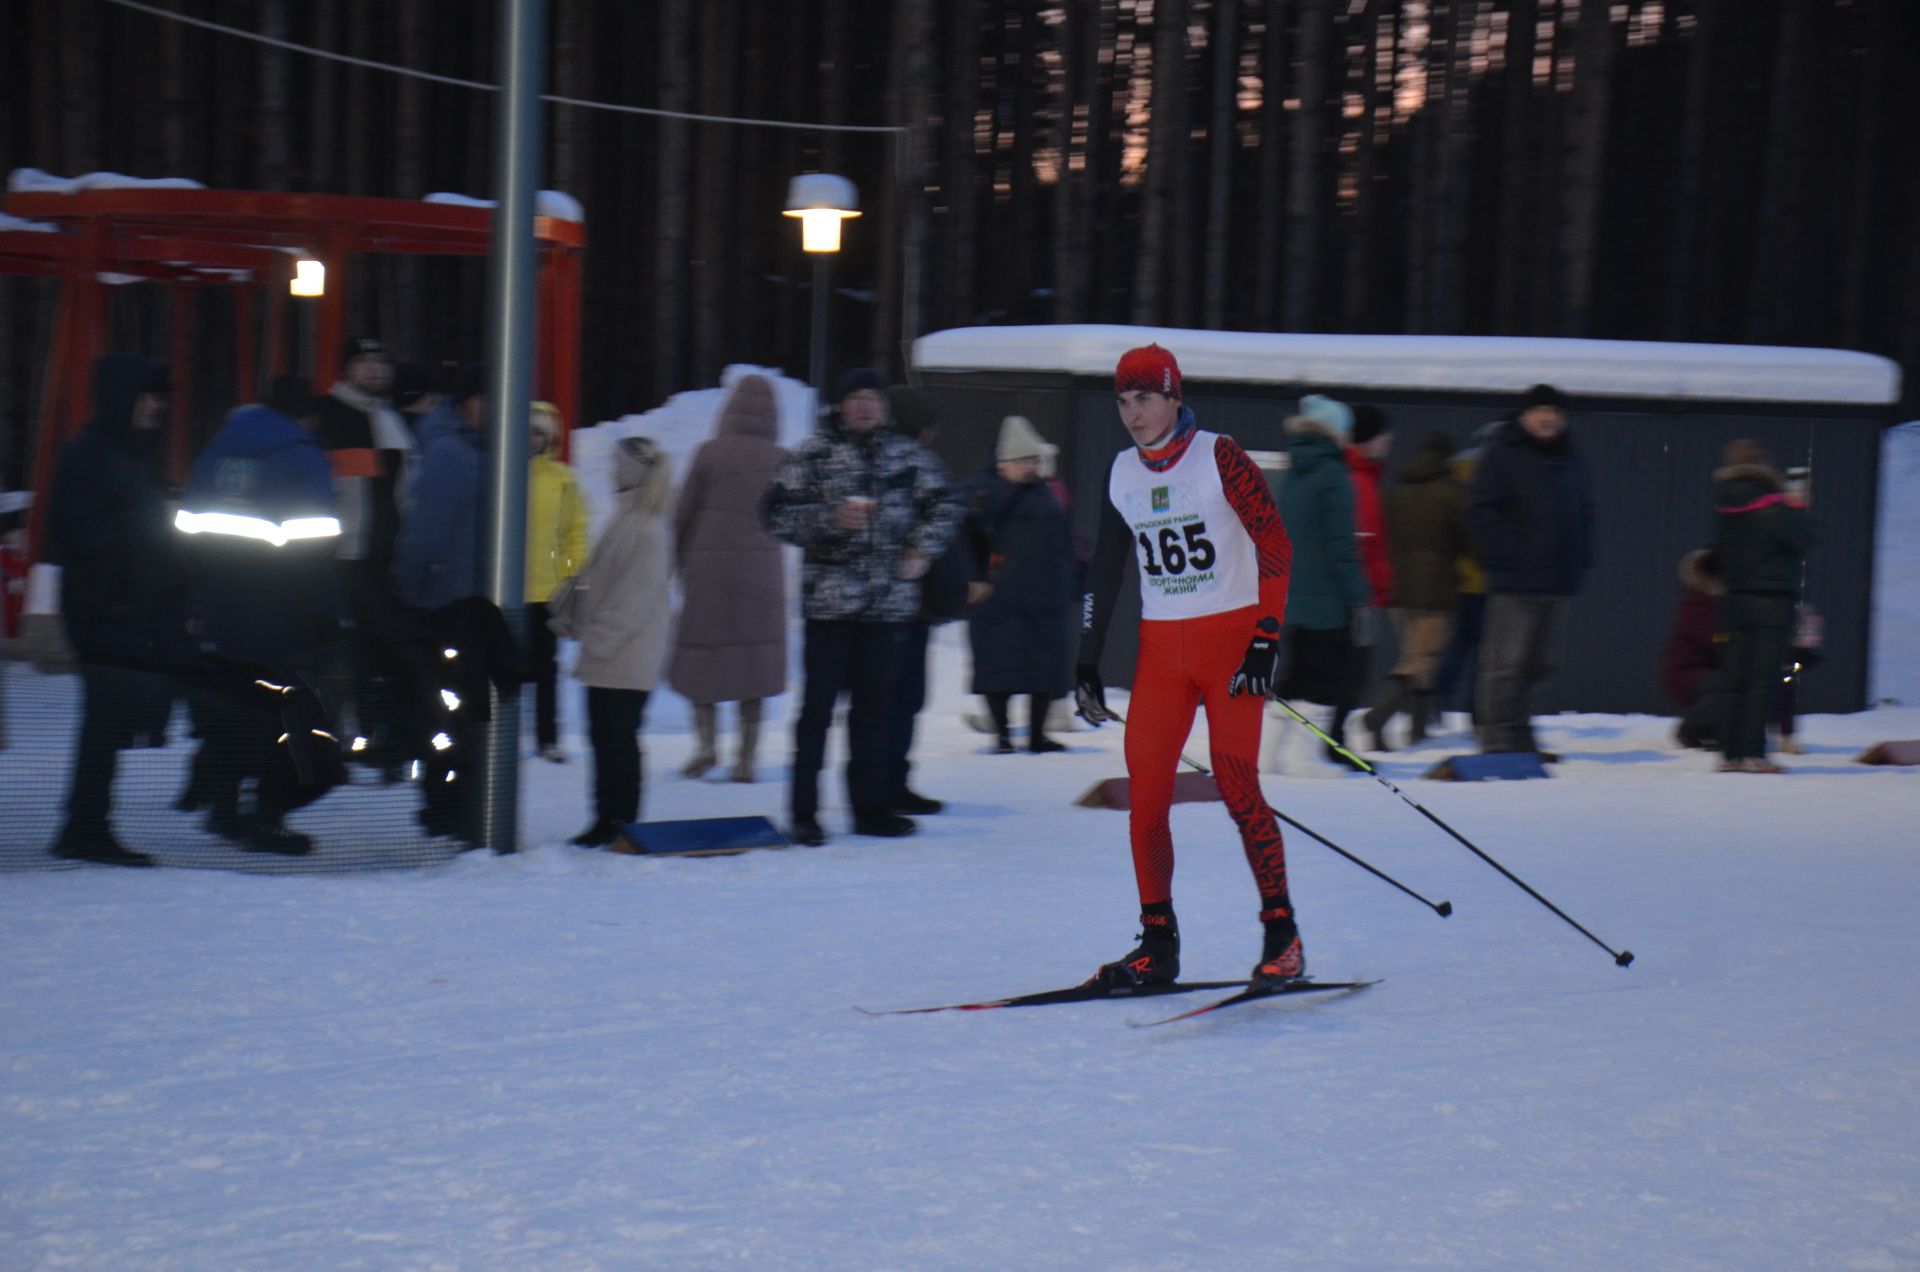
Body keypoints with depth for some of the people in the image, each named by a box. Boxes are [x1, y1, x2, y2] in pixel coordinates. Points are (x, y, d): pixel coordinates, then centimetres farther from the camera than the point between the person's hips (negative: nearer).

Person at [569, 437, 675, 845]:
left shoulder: (645, 528, -17)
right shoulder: (629, 517, 13)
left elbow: (636, 596, -20)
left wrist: (600, 639, -18)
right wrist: (592, 635, 20)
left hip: (624, 657, -10)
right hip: (610, 657, 10)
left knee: (617, 739, -4)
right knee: (605, 736, 13)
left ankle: (618, 822, 1)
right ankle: (608, 822, 18)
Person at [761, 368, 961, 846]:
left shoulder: (906, 455, 10)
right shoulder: (814, 455, -2)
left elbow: (941, 505, 20)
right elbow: (777, 511, -4)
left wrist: (922, 550, 5)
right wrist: (831, 519, -15)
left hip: (888, 603, 4)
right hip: (829, 599, -4)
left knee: (873, 706, 11)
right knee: (818, 705, -2)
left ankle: (870, 807, 18)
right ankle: (804, 812, 3)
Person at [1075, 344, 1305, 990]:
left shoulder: (1219, 458, -8)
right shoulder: (1122, 473, 8)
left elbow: (1275, 545, -10)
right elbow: (1105, 571, 16)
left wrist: (1265, 643, -16)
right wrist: (1088, 662, 13)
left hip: (1231, 635, -5)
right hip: (1161, 646, 5)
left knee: (1237, 787, -11)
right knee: (1145, 794, -2)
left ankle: (1282, 934, 1)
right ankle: (1158, 944, 6)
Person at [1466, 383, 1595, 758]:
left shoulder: (1570, 459, 16)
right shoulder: (1503, 454, -5)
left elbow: (1584, 512, 25)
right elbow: (1482, 512, -10)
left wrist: (1580, 556, 10)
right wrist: (1507, 555, -17)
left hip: (1557, 582, 7)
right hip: (1514, 581, -7)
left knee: (1537, 664, 13)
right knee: (1506, 663, -10)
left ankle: (1519, 738, 21)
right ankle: (1499, 739, -8)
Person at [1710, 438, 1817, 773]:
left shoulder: (1722, 508, 5)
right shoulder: (1772, 505, -13)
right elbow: (1804, 539, -9)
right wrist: (1799, 508, 7)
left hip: (1734, 599, 5)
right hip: (1772, 598, -5)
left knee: (1735, 680, 9)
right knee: (1763, 680, -4)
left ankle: (1730, 753, 7)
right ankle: (1754, 754, -8)